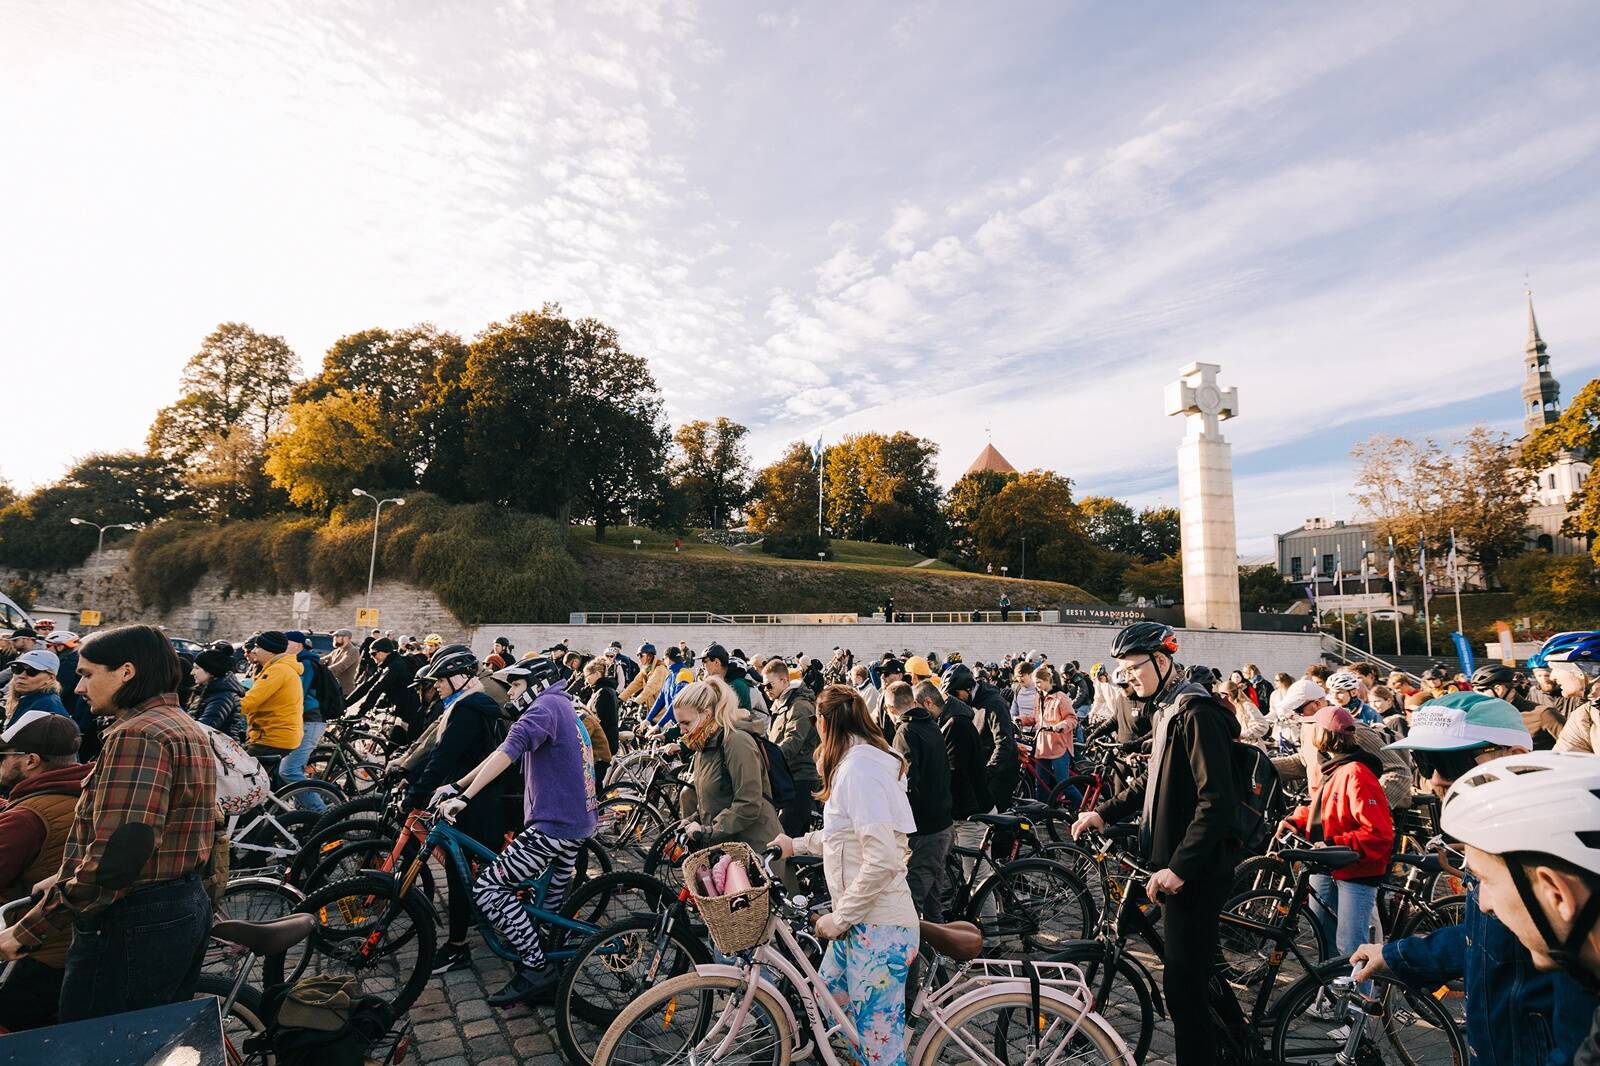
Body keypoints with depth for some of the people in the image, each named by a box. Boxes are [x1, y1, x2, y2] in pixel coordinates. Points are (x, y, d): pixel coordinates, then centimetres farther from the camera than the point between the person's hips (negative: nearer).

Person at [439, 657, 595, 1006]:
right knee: (550, 904, 23)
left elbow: (508, 751, -27)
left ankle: (537, 969, -2)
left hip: (553, 826, -10)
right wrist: (456, 786, 14)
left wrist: (465, 796, -31)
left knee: (488, 889, -6)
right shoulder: (562, 709, 21)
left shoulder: (546, 705, -10)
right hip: (578, 823, 10)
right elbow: (504, 753, 18)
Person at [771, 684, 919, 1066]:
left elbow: (882, 860, -27)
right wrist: (797, 844, 31)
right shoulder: (858, 761, 10)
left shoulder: (858, 769, -21)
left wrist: (839, 918, -17)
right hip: (862, 921, 10)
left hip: (878, 928, -10)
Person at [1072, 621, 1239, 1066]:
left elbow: (1217, 801, -25)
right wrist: (1105, 812, 13)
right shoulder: (1165, 710, 11)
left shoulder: (1196, 713, -19)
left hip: (1195, 870, -10)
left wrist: (1178, 868, -26)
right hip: (1174, 862, 10)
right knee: (1193, 977, 21)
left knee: (1183, 985, -1)